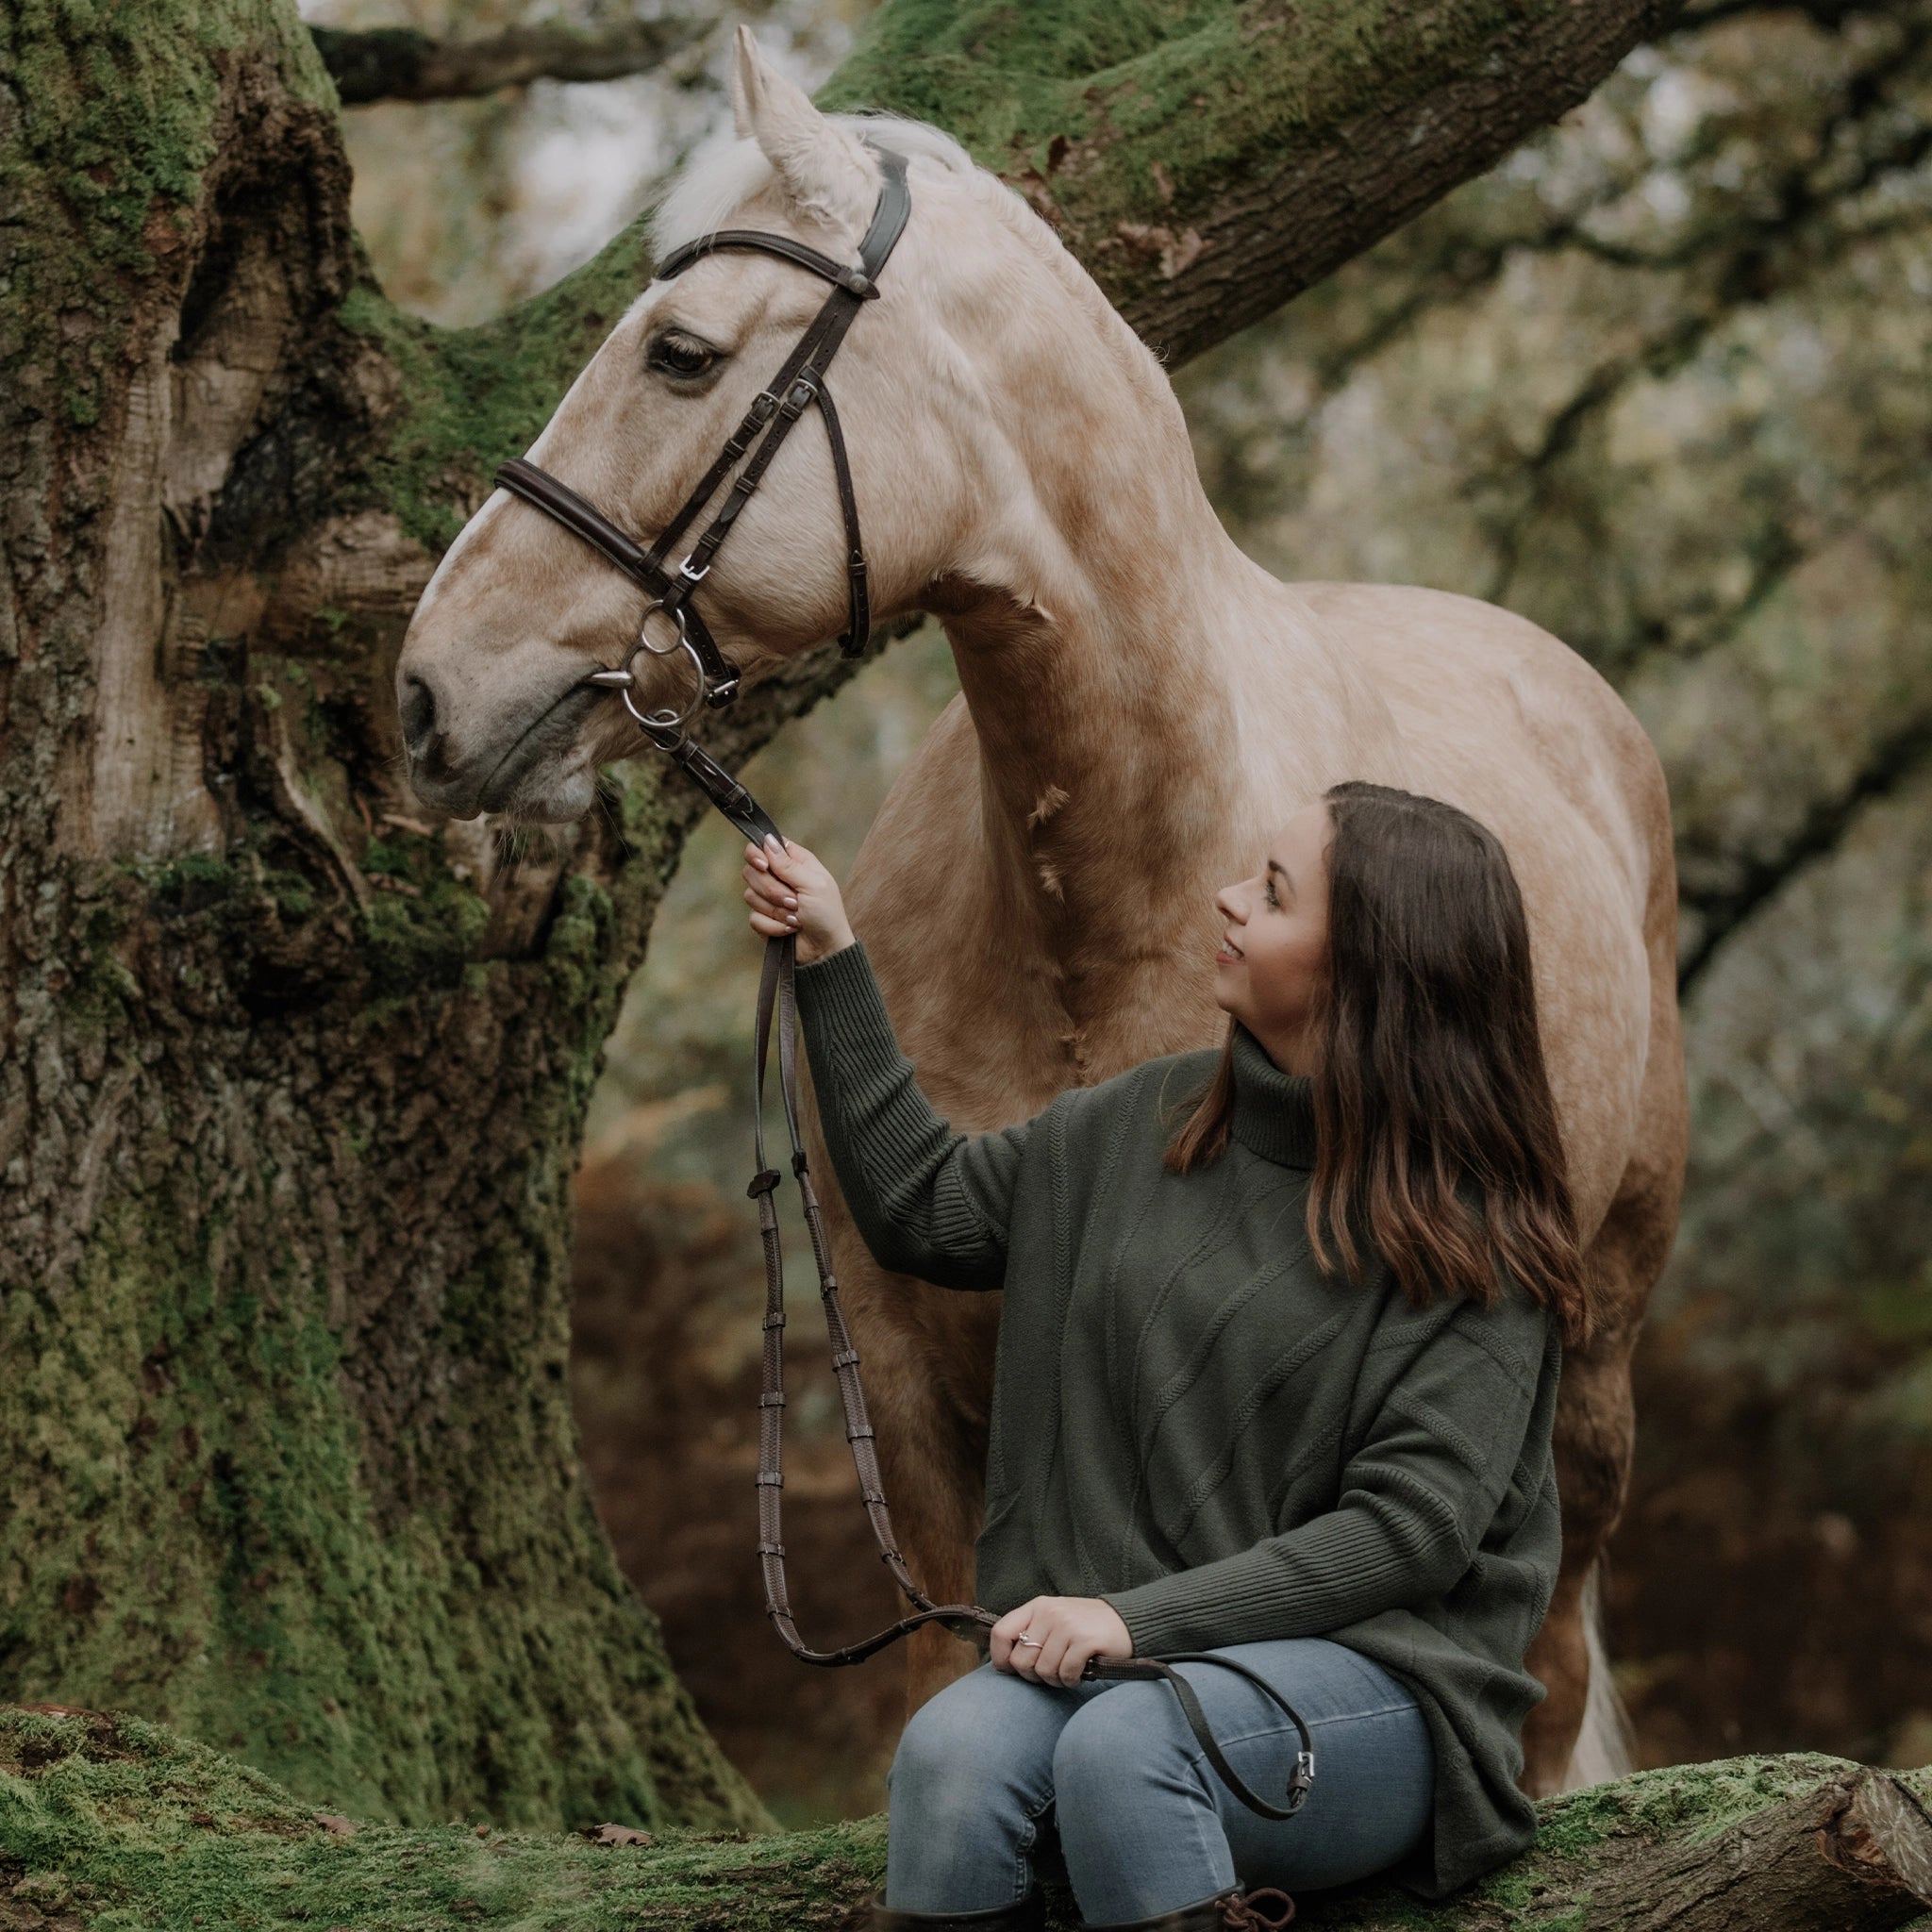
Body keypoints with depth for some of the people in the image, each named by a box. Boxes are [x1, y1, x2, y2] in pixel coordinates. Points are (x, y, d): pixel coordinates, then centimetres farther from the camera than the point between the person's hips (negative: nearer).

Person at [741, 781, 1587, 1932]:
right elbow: (923, 1214, 21)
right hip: (1140, 1649, 4)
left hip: (1370, 1678, -4)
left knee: (1125, 1745, -36)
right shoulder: (1157, 1124, 11)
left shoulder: (1474, 1235, -6)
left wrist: (1142, 1613, -20)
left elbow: (1410, 1530, -13)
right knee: (953, 1752, -29)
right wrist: (832, 960, 17)